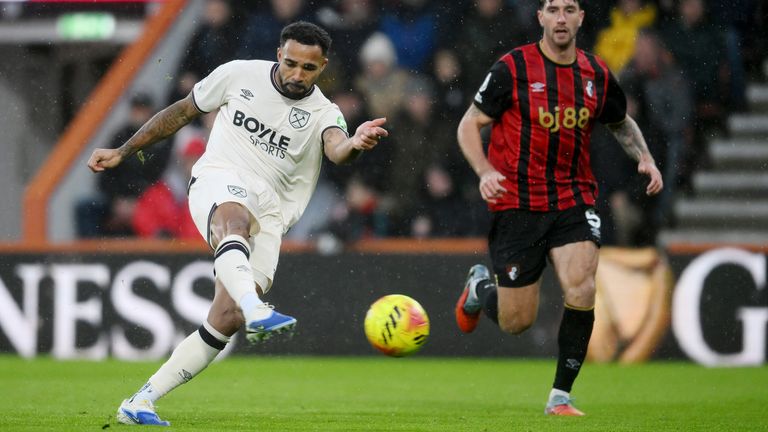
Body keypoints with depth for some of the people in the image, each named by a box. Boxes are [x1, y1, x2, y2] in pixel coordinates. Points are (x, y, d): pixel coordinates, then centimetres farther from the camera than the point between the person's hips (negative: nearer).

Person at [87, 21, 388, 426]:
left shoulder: (323, 114, 2)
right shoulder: (239, 75, 4)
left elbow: (336, 149, -21)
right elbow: (182, 111, 17)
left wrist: (355, 144, -47)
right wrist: (122, 152, 18)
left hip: (268, 213, 2)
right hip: (218, 182, -2)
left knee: (227, 318, -11)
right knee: (236, 218, -40)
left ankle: (140, 403, -3)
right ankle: (257, 311, -69)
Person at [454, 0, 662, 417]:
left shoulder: (596, 74, 4)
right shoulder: (513, 68, -8)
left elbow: (621, 123, 23)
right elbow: (469, 125, -3)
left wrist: (644, 158, 4)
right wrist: (485, 171, -20)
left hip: (574, 202, 3)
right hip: (517, 206, -3)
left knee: (581, 293, -20)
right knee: (515, 322, 1)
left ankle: (560, 396, -4)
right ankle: (480, 285, 38)